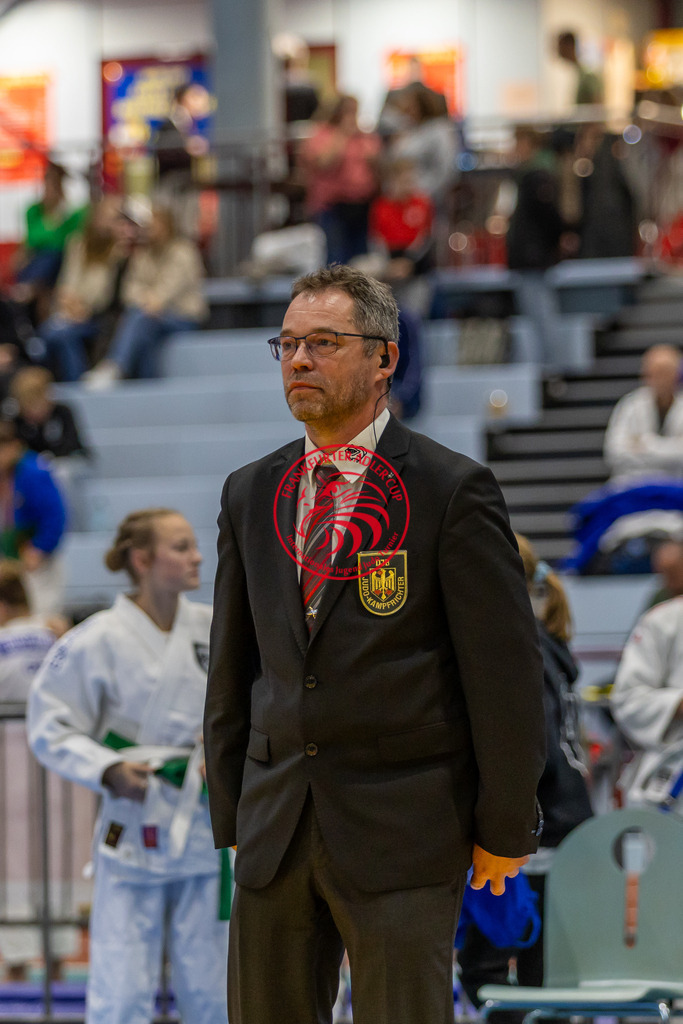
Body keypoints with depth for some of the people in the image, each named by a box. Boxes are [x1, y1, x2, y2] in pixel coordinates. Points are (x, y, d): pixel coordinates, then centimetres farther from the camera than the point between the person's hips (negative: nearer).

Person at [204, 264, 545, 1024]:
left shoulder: (452, 490, -5)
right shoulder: (251, 494, 12)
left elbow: (505, 670, -5)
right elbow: (232, 668, 15)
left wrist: (505, 828, -5)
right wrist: (233, 817, 12)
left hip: (403, 831, -5)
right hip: (274, 831, 5)